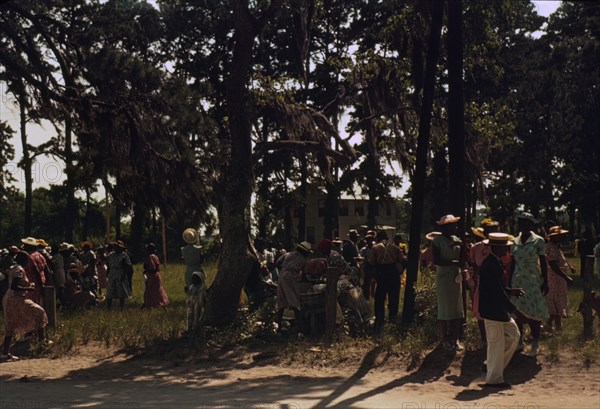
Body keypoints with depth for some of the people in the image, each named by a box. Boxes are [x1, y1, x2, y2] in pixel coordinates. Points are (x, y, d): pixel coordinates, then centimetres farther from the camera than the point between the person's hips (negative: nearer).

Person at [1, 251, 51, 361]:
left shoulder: (13, 268, 14)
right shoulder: (19, 270, -15)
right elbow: (13, 287, -25)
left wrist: (28, 285, 14)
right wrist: (28, 288, -17)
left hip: (8, 299, 10)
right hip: (16, 299, -10)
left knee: (11, 326, 10)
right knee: (38, 313, 3)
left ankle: (5, 353, 8)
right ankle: (42, 338, 8)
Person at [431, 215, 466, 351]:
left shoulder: (457, 240, 8)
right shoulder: (438, 241, -9)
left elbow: (464, 258, 4)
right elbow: (437, 260, -17)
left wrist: (462, 245, -11)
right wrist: (454, 262, -19)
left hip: (456, 277, 6)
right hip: (443, 277, -6)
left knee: (456, 308, 7)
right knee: (444, 308, 0)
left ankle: (455, 339, 14)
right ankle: (445, 340, 8)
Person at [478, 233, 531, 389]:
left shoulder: (494, 262, 9)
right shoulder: (491, 265, -24)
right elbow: (497, 292, -26)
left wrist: (510, 291, 6)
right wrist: (516, 311, -24)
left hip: (499, 309, 10)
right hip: (492, 310, -10)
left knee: (513, 335, 17)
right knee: (496, 344, 0)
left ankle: (491, 365, 24)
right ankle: (494, 379, 12)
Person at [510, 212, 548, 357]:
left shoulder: (538, 241, -5)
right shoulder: (515, 241, 7)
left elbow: (543, 263, -3)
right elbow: (513, 263, 11)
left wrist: (545, 282, -6)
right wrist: (509, 282, 9)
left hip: (533, 280, -4)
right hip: (517, 280, 4)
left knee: (533, 312, -3)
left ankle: (535, 343, 4)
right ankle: (519, 340, 18)